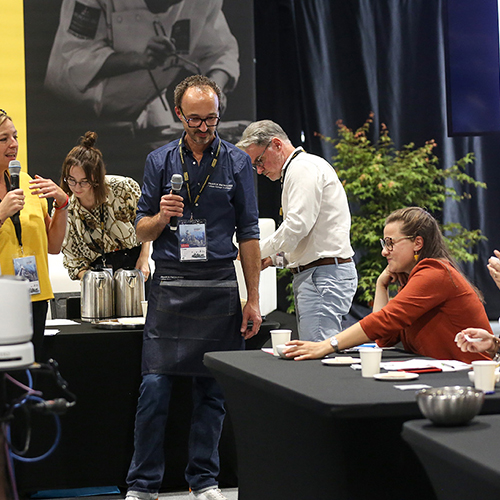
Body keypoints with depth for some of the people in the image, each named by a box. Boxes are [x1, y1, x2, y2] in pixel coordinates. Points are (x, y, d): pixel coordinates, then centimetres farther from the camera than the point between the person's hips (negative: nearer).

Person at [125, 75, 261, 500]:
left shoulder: (237, 162, 5)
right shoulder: (160, 161, 6)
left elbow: (248, 233, 5)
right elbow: (142, 229, 9)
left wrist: (253, 300, 2)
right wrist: (161, 216, -14)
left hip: (219, 287, 0)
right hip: (170, 286, 0)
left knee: (212, 389, 5)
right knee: (155, 387, -4)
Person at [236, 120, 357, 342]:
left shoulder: (302, 167, -9)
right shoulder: (300, 168, 24)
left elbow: (297, 225, -19)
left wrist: (258, 251, -6)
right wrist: (274, 257, 14)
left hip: (323, 276, -11)